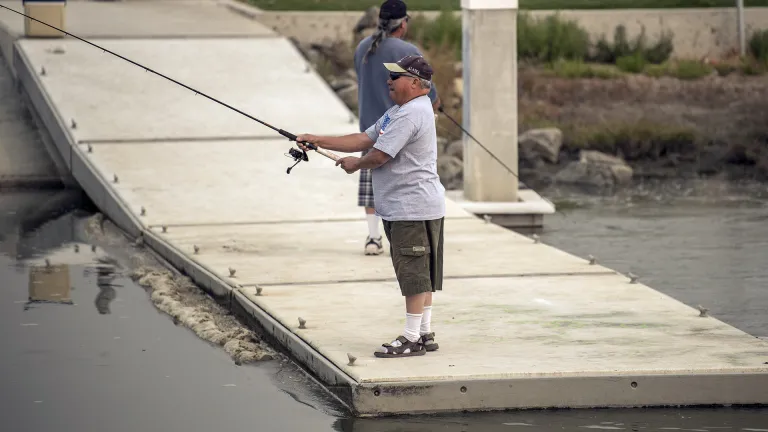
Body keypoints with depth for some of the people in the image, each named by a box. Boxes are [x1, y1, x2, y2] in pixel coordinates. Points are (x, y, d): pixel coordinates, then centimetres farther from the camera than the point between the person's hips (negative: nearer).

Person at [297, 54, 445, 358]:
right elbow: (364, 139, 19)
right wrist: (318, 141, 13)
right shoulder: (398, 112, 19)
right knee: (417, 274, 14)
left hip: (414, 208, -11)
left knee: (413, 272, -7)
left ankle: (412, 338, -4)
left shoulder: (412, 114, -17)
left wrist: (354, 164, 1)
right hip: (399, 208, 11)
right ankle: (425, 334, 19)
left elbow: (379, 155, -20)